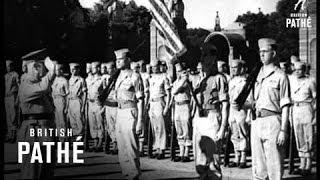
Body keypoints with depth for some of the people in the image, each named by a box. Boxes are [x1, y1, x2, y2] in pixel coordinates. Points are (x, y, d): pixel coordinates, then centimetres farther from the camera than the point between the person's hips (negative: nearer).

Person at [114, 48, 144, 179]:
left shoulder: (135, 77, -9)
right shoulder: (119, 77, 14)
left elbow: (140, 101, -11)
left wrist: (139, 122, -16)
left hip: (130, 113, -8)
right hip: (119, 113, 8)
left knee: (131, 147, -6)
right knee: (121, 148, 10)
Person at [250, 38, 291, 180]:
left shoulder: (280, 76, -3)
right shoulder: (258, 76, 16)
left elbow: (285, 106, -6)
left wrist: (283, 130, -12)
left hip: (272, 120, -6)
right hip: (256, 122, 6)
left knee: (274, 166, -4)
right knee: (258, 166, 10)